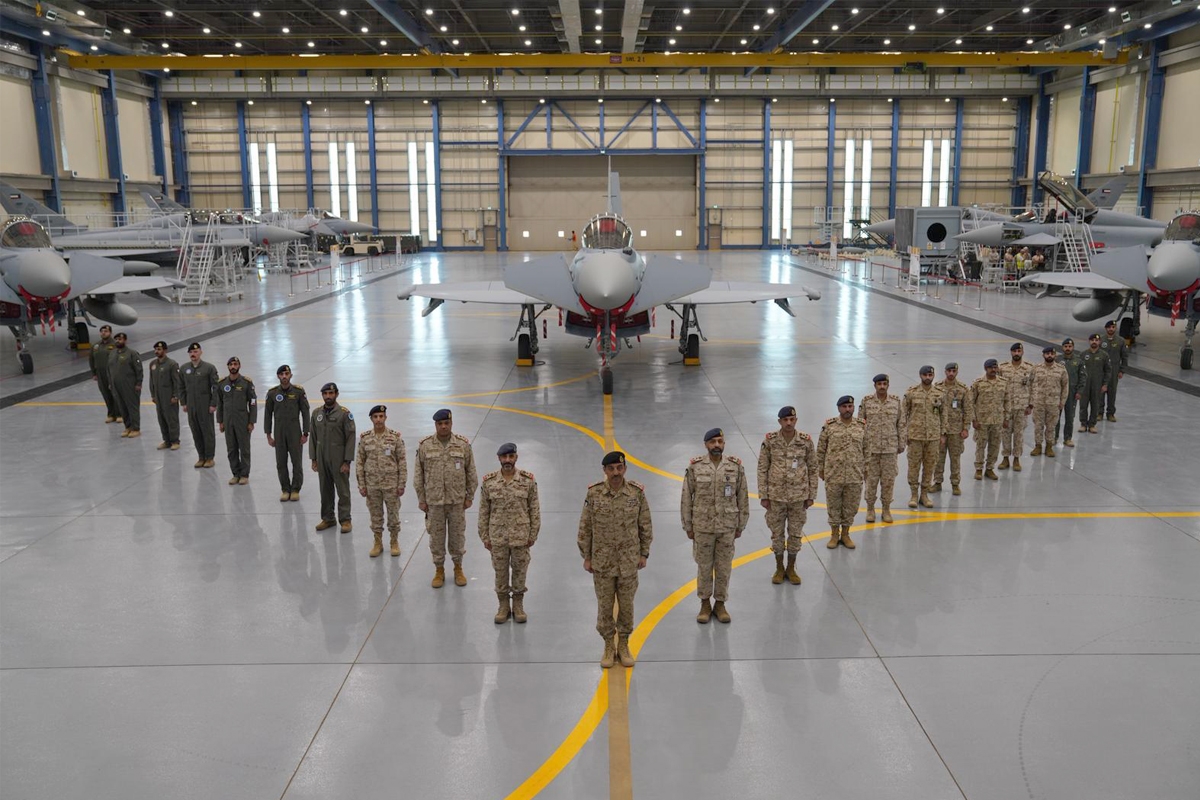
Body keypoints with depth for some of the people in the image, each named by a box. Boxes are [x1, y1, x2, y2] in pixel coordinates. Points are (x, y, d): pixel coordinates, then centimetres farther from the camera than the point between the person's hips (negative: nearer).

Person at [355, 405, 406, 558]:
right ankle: (378, 543, 28)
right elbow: (359, 462, 3)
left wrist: (401, 484, -6)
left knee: (393, 514, 8)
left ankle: (395, 542, 26)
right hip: (372, 484, 2)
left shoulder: (395, 437, -7)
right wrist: (361, 485, 0)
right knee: (375, 515, 12)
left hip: (391, 484, -1)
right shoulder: (364, 438, -2)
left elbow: (402, 461, -4)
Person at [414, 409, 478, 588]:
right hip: (434, 501, 0)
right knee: (436, 536, 9)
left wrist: (469, 497, 2)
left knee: (457, 535, 11)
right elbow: (418, 474, 2)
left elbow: (471, 473, 3)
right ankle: (439, 570, 26)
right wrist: (421, 499, 1)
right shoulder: (425, 445, -4)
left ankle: (458, 568, 29)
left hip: (457, 500, 0)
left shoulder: (463, 444, -3)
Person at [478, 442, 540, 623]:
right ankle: (503, 606, 28)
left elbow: (534, 509, -2)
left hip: (521, 536, -1)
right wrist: (485, 537, 1)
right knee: (500, 572, 11)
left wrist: (533, 534, -3)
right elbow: (483, 512, 1)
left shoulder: (528, 480, -7)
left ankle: (518, 605, 28)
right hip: (497, 537, 1)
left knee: (520, 571, 11)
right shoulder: (488, 481, -5)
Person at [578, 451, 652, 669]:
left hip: (629, 561, 0)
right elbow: (585, 527, -2)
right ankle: (608, 647, 25)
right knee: (604, 605, 8)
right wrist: (586, 557, -2)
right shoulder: (594, 493, -11)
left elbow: (645, 526, 1)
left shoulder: (637, 492, -10)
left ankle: (624, 646, 27)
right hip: (602, 561, 0)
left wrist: (644, 554, 2)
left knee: (626, 604, 10)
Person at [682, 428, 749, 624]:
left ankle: (720, 604, 27)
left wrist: (740, 526, 3)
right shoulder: (695, 467, -8)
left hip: (727, 527, 1)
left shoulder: (736, 466, -5)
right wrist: (688, 527, -1)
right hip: (702, 527, -1)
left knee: (724, 567, 10)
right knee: (704, 567, 11)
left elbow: (742, 497, 2)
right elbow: (686, 498, -2)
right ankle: (705, 604, 27)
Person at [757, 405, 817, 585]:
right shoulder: (769, 440, -8)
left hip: (798, 496, 1)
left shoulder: (806, 441, -7)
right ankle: (779, 568, 27)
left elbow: (812, 469, 1)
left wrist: (811, 495, 1)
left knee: (796, 534, 10)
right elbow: (762, 469, -3)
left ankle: (791, 569, 27)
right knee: (777, 533, 10)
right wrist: (763, 495, -4)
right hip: (776, 495, 0)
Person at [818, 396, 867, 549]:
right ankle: (834, 535, 23)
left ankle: (845, 534, 26)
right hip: (833, 475, -2)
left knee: (850, 506, 10)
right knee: (833, 506, 8)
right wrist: (820, 468, 3)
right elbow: (821, 449, 1)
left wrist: (865, 468, 8)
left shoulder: (862, 426, 1)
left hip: (855, 476, 2)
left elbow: (866, 449, 9)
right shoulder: (829, 425, -5)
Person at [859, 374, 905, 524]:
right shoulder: (866, 401, -1)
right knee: (871, 479, 4)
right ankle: (870, 508, 18)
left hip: (890, 447, 1)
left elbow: (901, 424, 5)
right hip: (870, 446, -1)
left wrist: (901, 443, 4)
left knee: (888, 479, 5)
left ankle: (886, 509, 18)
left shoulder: (896, 402, 1)